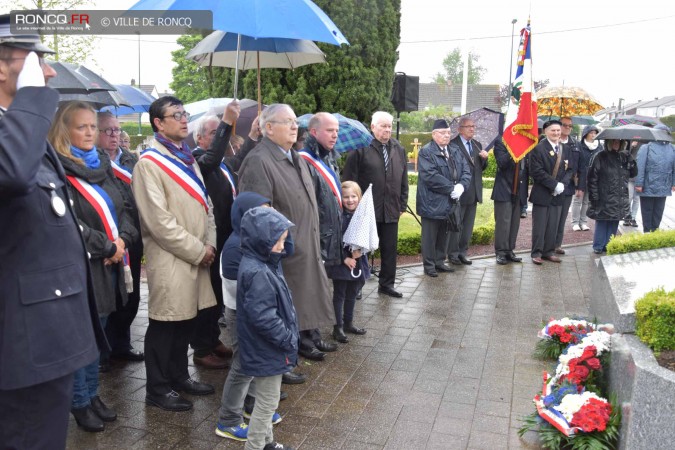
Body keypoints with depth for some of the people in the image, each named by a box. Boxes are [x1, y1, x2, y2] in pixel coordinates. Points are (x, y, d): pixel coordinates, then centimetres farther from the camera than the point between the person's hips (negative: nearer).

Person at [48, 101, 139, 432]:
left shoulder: (102, 165, 13)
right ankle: (80, 404, 20)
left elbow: (122, 209, 12)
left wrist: (123, 240, -6)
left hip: (108, 266, 7)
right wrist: (108, 247, -12)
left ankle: (92, 394, 31)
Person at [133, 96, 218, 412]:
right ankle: (158, 389, 17)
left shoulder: (187, 158, 15)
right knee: (165, 323, 3)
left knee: (185, 320, 16)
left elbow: (205, 205, 17)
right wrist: (197, 250, -14)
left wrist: (209, 244, 3)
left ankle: (179, 376, 31)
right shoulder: (149, 163, -11)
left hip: (197, 256, 8)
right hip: (170, 259, -7)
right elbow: (159, 220, -17)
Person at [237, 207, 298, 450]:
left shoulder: (262, 264, 5)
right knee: (267, 403, 5)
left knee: (266, 401, 24)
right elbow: (263, 318, -30)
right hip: (266, 351, -10)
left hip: (267, 349, 10)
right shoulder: (257, 273, -28)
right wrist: (289, 339, -19)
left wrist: (288, 337, 14)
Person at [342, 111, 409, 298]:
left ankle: (386, 284, 25)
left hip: (391, 210, 5)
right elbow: (349, 180, -8)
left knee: (390, 248, 11)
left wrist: (403, 204, 11)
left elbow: (403, 180, 15)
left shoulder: (398, 149, 10)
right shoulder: (361, 148, -8)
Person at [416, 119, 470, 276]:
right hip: (432, 203, -7)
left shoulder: (454, 152, 14)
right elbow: (430, 176, -21)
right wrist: (451, 188, -19)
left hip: (449, 203, 7)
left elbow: (466, 171, 8)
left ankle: (439, 262, 26)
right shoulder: (426, 152, -10)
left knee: (443, 235, 14)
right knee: (430, 236, 3)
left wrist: (461, 186, -12)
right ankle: (429, 265, 13)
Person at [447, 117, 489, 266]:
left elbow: (482, 168, 15)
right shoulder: (453, 144, -10)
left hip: (474, 192, 7)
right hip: (460, 191, -7)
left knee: (468, 225, 12)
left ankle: (462, 252, 22)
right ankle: (452, 253, 13)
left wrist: (484, 159, -4)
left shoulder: (477, 145, 14)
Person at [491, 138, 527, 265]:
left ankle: (509, 251, 18)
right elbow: (501, 163, -16)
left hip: (519, 191, 5)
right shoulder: (501, 141, -4)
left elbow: (528, 165, 10)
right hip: (505, 190, -5)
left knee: (514, 223, 9)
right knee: (503, 223, -2)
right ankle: (501, 253, 5)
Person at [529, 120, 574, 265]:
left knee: (553, 226, 10)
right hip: (541, 194, -5)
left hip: (557, 194, 5)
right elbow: (537, 171, -16)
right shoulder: (538, 148, -10)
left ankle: (549, 252, 21)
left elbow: (569, 170, 9)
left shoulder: (565, 149, 10)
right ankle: (536, 253, 11)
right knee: (539, 226, 2)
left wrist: (562, 184, -9)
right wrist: (554, 184, -18)